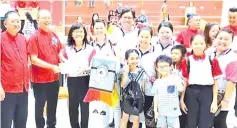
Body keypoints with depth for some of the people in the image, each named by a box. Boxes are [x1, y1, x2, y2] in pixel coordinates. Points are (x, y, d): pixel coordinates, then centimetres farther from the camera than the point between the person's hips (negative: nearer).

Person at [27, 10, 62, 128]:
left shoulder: (54, 36, 5)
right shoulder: (34, 37, -12)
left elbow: (59, 53, 16)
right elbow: (33, 59, -18)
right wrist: (52, 66, -23)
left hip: (54, 77, 6)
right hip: (40, 79, -6)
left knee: (53, 105, 19)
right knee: (40, 105, 9)